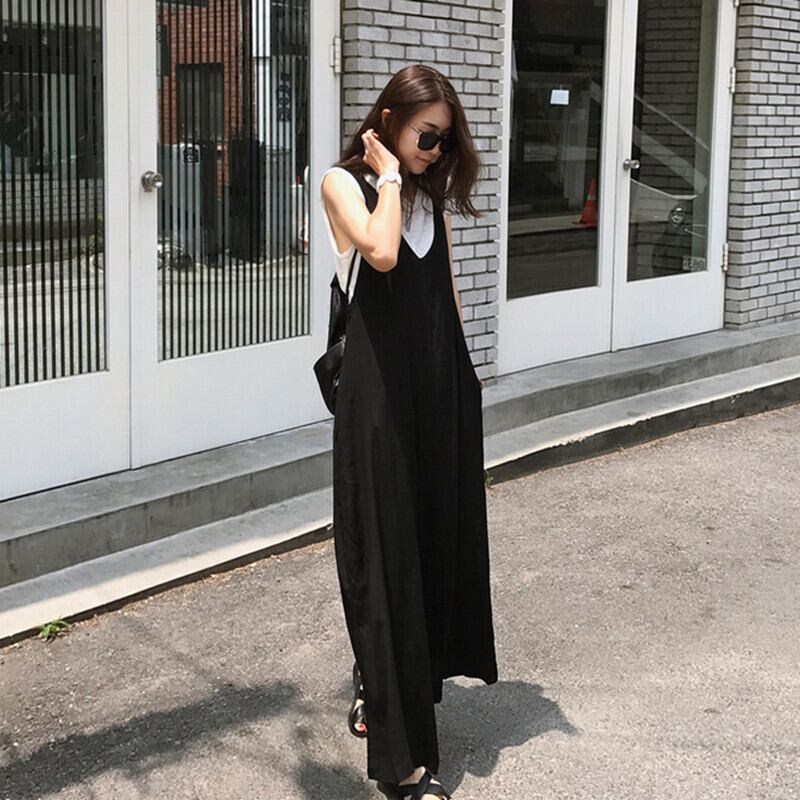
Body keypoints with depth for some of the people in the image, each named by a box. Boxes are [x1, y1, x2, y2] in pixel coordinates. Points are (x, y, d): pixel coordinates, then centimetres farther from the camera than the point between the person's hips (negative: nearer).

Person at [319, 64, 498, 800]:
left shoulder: (432, 191, 13)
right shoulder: (343, 182, -5)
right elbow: (381, 254, -25)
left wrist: (462, 368, 15)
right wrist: (388, 175, -12)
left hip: (442, 382, 7)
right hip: (381, 387, -6)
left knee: (437, 534, 12)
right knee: (386, 547, -4)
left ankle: (382, 685, 34)